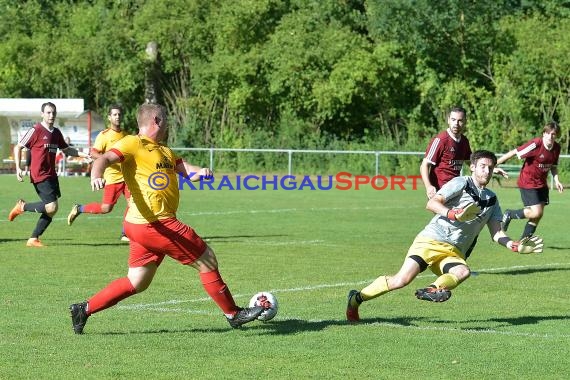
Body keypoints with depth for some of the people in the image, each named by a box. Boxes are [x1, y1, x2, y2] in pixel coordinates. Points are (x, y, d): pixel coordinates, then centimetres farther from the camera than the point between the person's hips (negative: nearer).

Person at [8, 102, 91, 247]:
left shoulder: (56, 133, 12)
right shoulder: (35, 130, -9)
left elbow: (66, 149, 28)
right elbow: (18, 147, -4)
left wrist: (83, 155, 15)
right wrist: (18, 168, -12)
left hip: (51, 175, 8)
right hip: (40, 175, -8)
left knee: (51, 210, 4)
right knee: (51, 207, -18)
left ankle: (33, 239, 12)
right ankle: (22, 206, 3)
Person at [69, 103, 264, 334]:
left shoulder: (164, 151, 22)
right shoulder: (133, 144, -5)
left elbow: (184, 168, 13)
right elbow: (105, 159, -19)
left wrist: (199, 172, -11)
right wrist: (96, 176, -40)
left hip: (154, 225, 10)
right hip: (153, 223, -10)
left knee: (136, 284, 12)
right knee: (207, 259, 0)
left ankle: (84, 310, 14)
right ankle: (233, 314, 12)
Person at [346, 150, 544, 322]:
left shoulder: (491, 200, 20)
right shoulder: (461, 183, 0)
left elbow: (496, 233, 17)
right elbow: (432, 203, -11)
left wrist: (516, 246, 0)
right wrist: (453, 214, -28)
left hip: (454, 252, 6)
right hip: (431, 240, -6)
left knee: (463, 272, -31)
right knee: (402, 280, -20)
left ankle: (433, 289, -54)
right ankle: (356, 298, -2)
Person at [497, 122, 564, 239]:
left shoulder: (556, 148, -1)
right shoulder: (536, 144, -22)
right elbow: (514, 153, -18)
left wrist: (556, 180, -2)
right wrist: (494, 164, -15)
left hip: (541, 184, 7)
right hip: (527, 183, -7)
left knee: (538, 214, 5)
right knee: (536, 213, -16)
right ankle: (509, 214, 8)